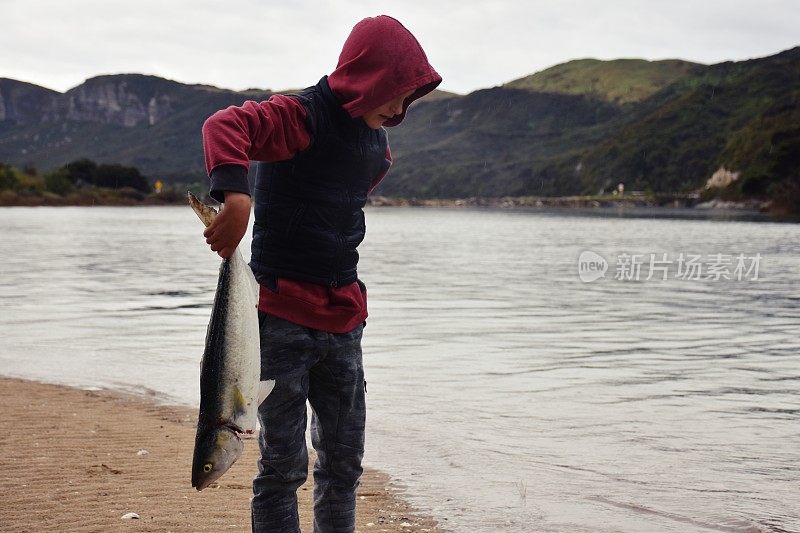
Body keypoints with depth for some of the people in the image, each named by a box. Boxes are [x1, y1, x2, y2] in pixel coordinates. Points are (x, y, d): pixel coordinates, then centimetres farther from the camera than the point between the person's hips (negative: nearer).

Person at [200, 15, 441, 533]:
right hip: (284, 317, -7)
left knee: (344, 461, 14)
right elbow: (225, 125, -30)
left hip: (343, 320, 7)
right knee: (284, 464, -1)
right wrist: (235, 192, -49)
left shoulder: (376, 142, 12)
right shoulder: (302, 116, -12)